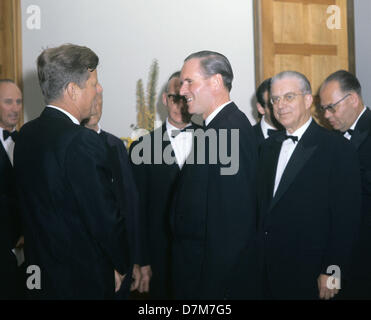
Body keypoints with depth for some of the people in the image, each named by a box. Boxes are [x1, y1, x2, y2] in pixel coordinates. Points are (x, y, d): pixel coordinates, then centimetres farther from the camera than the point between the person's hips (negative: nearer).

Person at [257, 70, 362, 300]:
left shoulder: (339, 149, -10)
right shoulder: (269, 147, 11)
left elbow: (346, 218, -13)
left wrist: (332, 272, -15)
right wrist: (260, 256, 7)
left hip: (310, 274, -5)